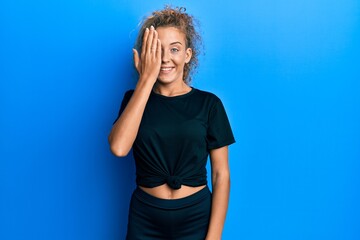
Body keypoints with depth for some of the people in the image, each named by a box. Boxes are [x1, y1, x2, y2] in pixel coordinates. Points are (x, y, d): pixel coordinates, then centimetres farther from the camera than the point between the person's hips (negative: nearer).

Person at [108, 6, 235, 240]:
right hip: (145, 219, 2)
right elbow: (119, 147, -20)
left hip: (196, 217, -1)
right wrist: (146, 79, -19)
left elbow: (221, 174, -6)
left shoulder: (209, 103, -6)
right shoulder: (135, 98, -1)